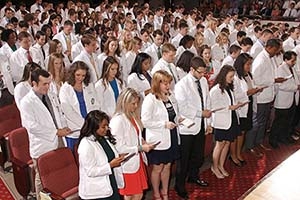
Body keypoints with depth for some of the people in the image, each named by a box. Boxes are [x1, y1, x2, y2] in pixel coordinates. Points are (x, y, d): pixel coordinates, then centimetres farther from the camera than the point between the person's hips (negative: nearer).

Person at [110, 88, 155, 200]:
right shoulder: (118, 120, -20)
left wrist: (143, 143, -1)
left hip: (137, 161, 8)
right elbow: (119, 147, -22)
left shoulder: (132, 116, 5)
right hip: (128, 165, -8)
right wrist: (140, 148, -18)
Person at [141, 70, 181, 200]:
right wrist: (164, 124, -21)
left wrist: (179, 119, -3)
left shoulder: (171, 97, 3)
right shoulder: (150, 99, -16)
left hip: (172, 137, 6)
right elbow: (145, 121, -20)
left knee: (167, 166, 19)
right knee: (157, 168, 12)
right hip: (158, 140, -6)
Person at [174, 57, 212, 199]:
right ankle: (180, 185, 27)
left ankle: (193, 176, 46)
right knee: (184, 158, 8)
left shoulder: (204, 81, 3)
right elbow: (182, 108, -21)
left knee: (199, 155, 21)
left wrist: (208, 122, 9)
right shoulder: (182, 85, -18)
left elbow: (207, 101, 9)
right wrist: (201, 113, -16)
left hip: (201, 125, 6)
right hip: (188, 127, -6)